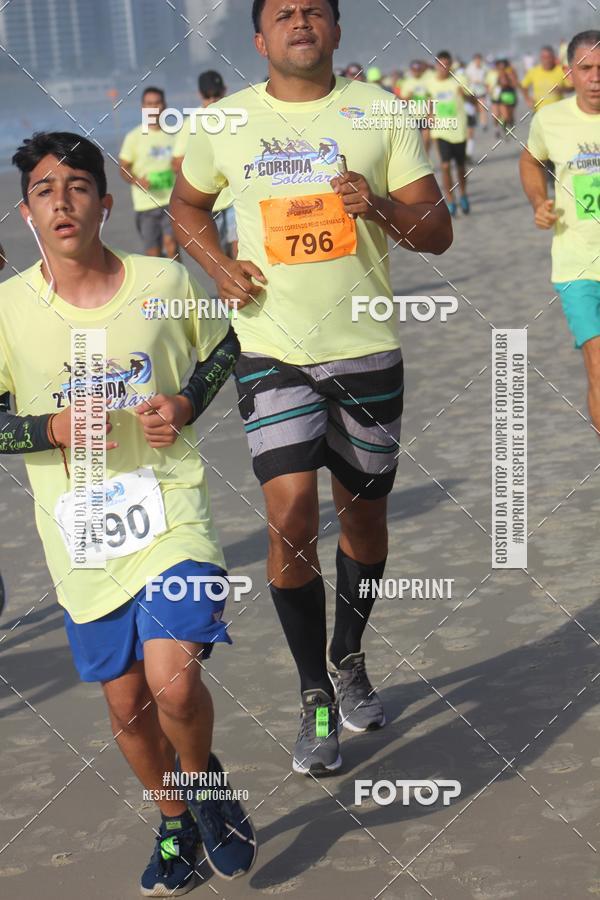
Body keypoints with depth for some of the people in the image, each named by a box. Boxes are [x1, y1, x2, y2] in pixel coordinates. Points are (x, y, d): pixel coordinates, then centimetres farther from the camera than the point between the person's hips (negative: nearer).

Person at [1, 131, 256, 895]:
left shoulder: (165, 282, -5)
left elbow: (223, 347, 13)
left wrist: (187, 404, -5)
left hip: (170, 515, -2)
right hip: (80, 538, 2)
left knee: (172, 681, -19)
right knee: (126, 705, 12)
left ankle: (205, 780, 15)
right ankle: (175, 827, 38)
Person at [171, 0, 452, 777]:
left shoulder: (380, 112, 0)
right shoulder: (226, 123, 1)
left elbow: (437, 234, 0)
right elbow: (187, 204, 19)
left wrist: (380, 207, -20)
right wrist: (218, 267, 1)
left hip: (367, 350, 1)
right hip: (272, 355, -1)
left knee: (364, 515, 13)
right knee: (290, 516, -13)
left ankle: (348, 659, 39)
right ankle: (315, 698, 4)